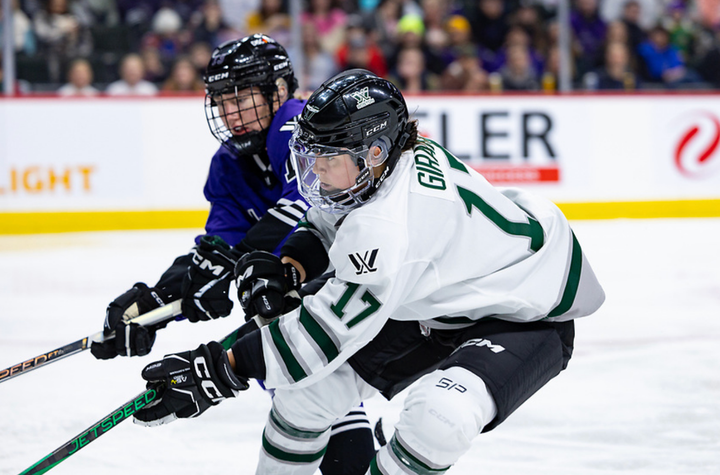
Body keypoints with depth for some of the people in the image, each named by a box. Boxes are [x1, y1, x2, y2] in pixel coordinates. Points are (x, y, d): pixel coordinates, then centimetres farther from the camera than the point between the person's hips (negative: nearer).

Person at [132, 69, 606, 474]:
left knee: (439, 417, -34)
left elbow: (334, 327, -36)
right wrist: (287, 269, -11)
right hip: (438, 299, 10)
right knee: (314, 382, 3)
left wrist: (225, 368, -35)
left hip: (526, 318, -10)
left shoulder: (388, 228, -38)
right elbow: (327, 226, 10)